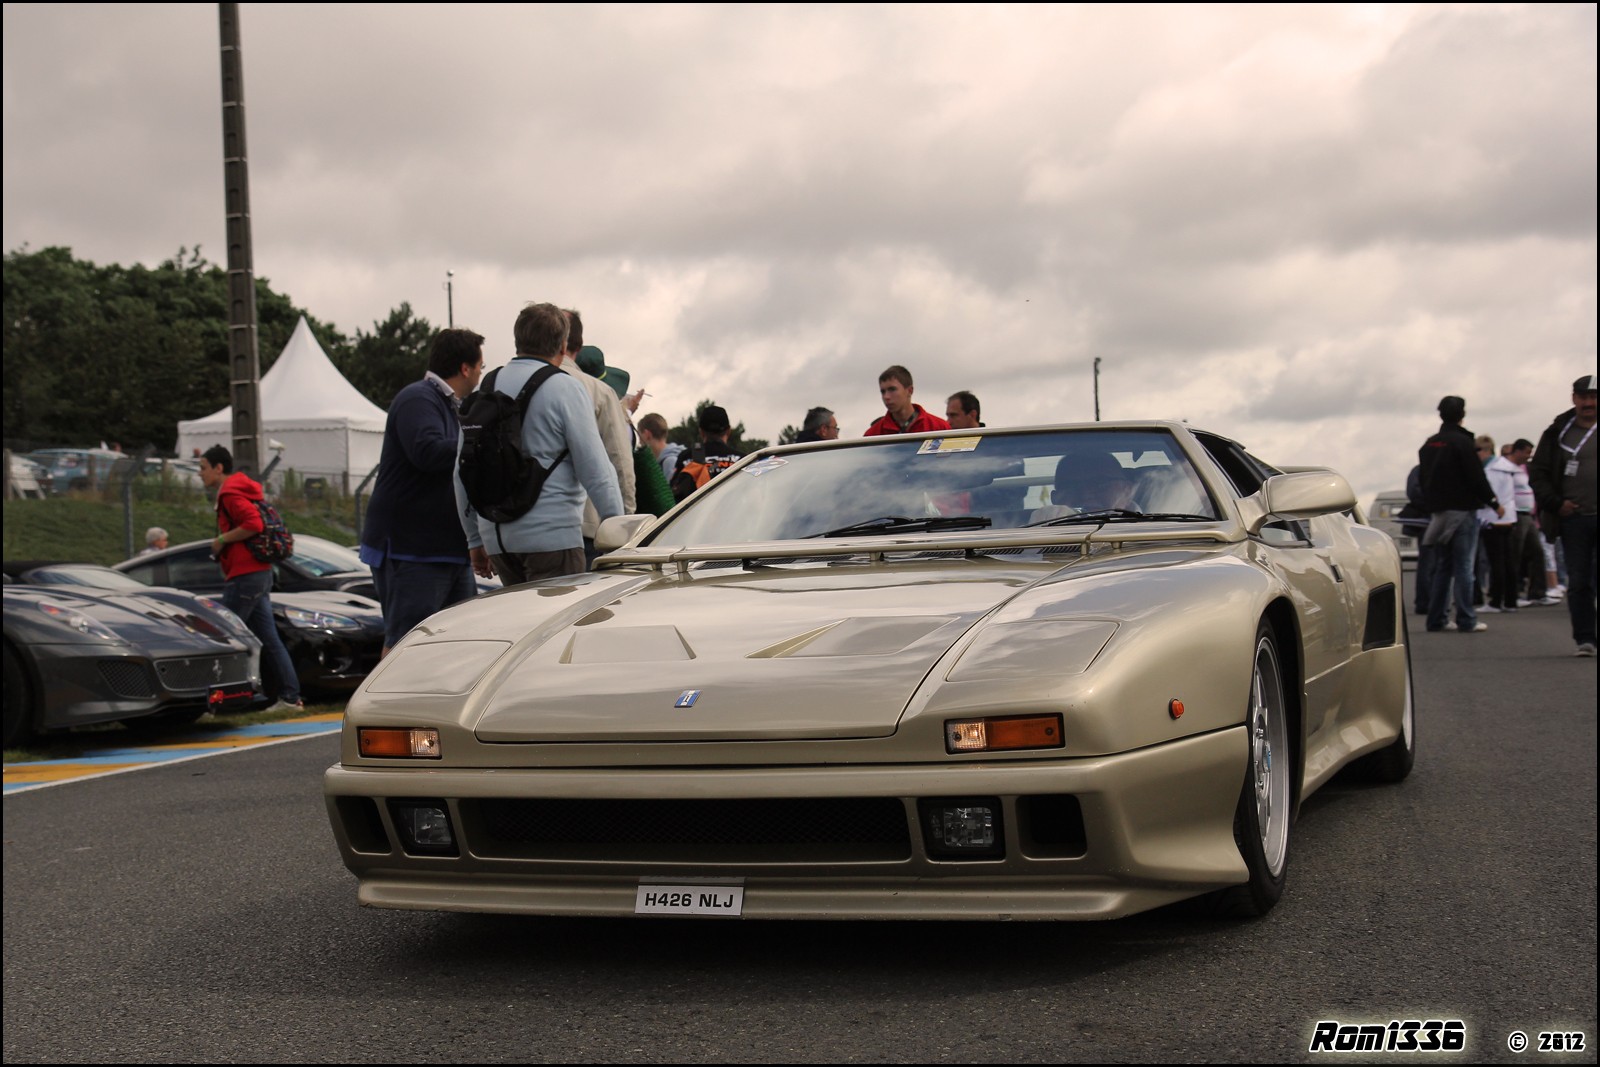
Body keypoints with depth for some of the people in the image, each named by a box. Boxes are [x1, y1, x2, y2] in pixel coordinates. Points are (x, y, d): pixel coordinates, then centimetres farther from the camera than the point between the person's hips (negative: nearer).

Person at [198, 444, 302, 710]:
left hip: (245, 577, -10)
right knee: (269, 639, 8)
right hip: (260, 573, 10)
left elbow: (254, 524, -24)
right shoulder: (236, 491, 20)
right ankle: (290, 696, 8)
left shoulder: (231, 493, -12)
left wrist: (222, 539, -14)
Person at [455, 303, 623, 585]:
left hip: (496, 537, 6)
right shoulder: (566, 388, -6)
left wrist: (475, 539, 22)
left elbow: (462, 472, 15)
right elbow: (595, 470, -10)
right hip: (551, 533, -6)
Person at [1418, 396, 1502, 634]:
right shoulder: (1462, 442, -12)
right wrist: (1494, 503, -3)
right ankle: (1466, 620, -6)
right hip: (1462, 510, -7)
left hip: (1438, 513, 7)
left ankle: (1436, 619, 10)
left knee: (1441, 567, 11)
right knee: (1464, 567, -5)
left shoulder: (1429, 445, 11)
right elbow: (1477, 478, -13)